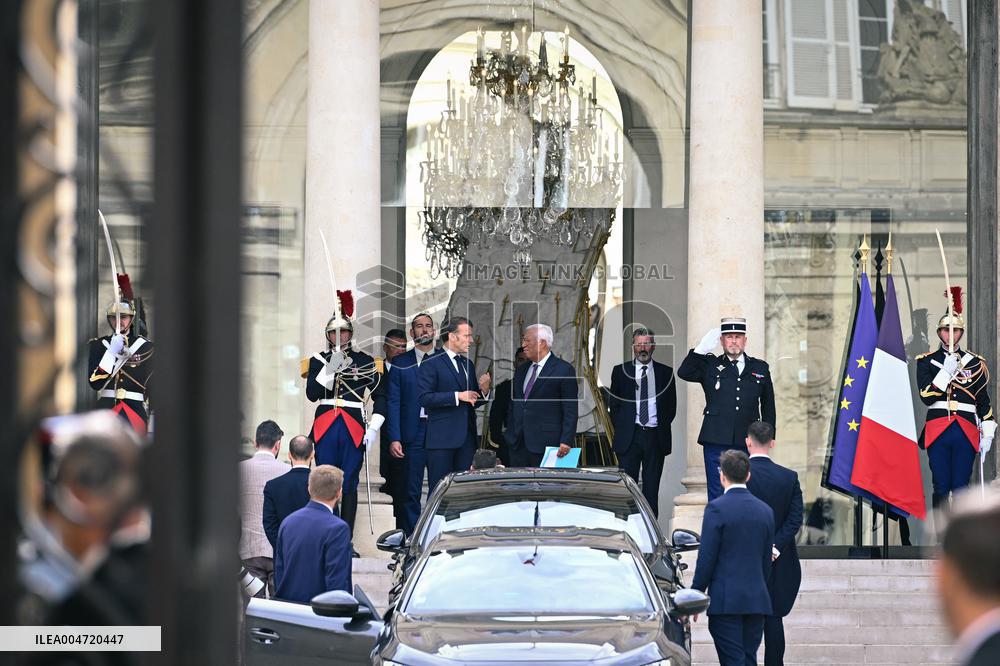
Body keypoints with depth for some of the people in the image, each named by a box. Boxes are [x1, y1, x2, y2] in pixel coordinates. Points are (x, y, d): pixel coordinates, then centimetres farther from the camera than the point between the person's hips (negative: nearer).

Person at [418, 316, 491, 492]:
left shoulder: (468, 364, 20)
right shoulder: (431, 364, -5)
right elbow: (424, 398, -15)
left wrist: (483, 391, 1)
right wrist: (457, 396, -18)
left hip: (466, 438, 7)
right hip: (442, 438, -7)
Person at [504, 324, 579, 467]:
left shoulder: (564, 370, -5)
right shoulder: (521, 371, 17)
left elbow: (570, 411, -8)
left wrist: (566, 442, -15)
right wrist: (509, 435, 14)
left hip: (546, 444, -6)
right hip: (517, 444, 6)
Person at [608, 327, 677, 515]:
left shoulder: (666, 373, 8)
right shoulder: (620, 371, 7)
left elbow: (671, 406, 12)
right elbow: (613, 404, 10)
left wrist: (662, 427, 3)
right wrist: (621, 428, 1)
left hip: (656, 436, 1)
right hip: (629, 437, -1)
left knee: (652, 488, 2)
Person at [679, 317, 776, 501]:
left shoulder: (760, 368, 13)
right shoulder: (710, 365, 9)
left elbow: (768, 407, 16)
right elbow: (684, 373, -6)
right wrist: (702, 349, -13)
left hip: (747, 443, 1)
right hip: (716, 443, -1)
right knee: (717, 497, -2)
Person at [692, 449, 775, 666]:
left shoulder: (717, 508, -8)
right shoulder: (765, 510, 9)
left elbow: (706, 559, -9)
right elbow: (766, 561, 14)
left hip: (726, 600, -5)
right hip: (757, 600, 5)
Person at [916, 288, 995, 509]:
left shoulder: (975, 363, 13)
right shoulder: (926, 361, 9)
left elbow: (984, 402, 15)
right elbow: (927, 397, -4)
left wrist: (987, 434, 7)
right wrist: (947, 372, -12)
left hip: (966, 433, 1)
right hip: (938, 432, -1)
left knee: (961, 489, -2)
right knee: (941, 490, -4)